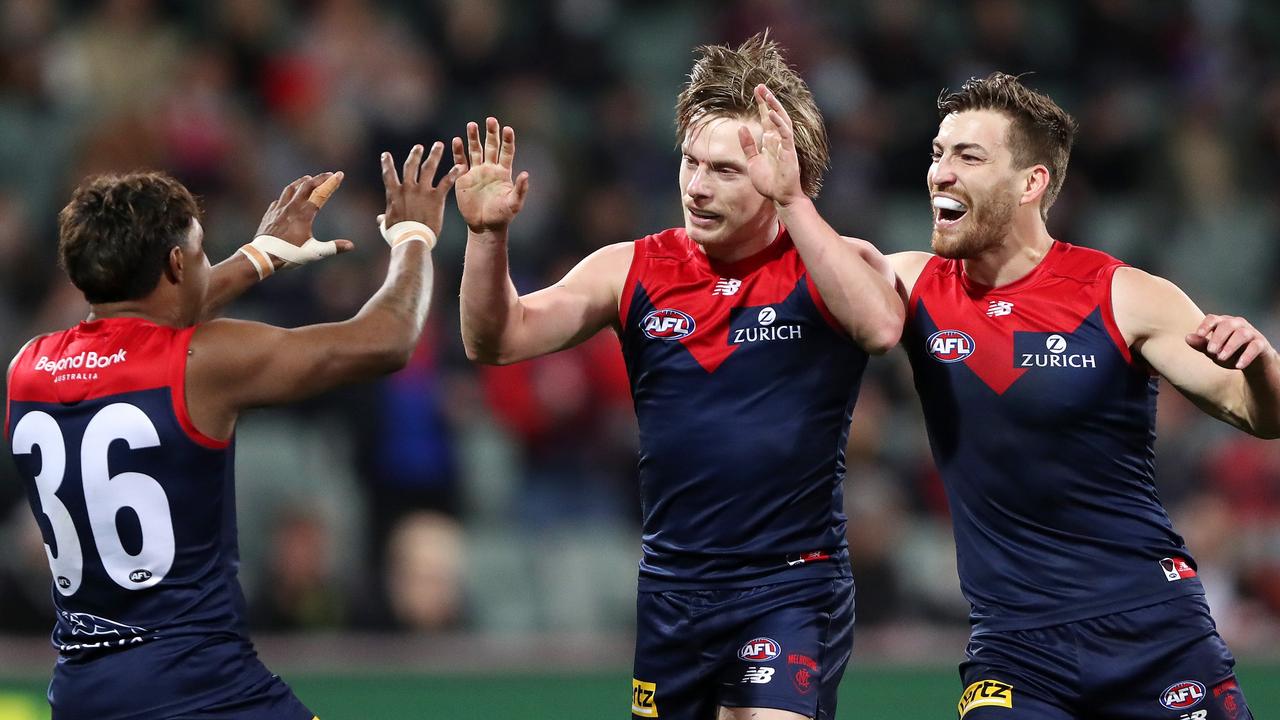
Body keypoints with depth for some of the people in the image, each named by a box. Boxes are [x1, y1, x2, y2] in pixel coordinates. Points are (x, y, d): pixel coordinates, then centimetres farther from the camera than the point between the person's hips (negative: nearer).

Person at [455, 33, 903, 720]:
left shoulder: (829, 264, -6)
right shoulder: (633, 270, 3)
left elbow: (880, 327, -29)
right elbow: (499, 339, -2)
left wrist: (793, 202, -34)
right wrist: (488, 235, -20)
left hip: (791, 586, -4)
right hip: (672, 585, 4)